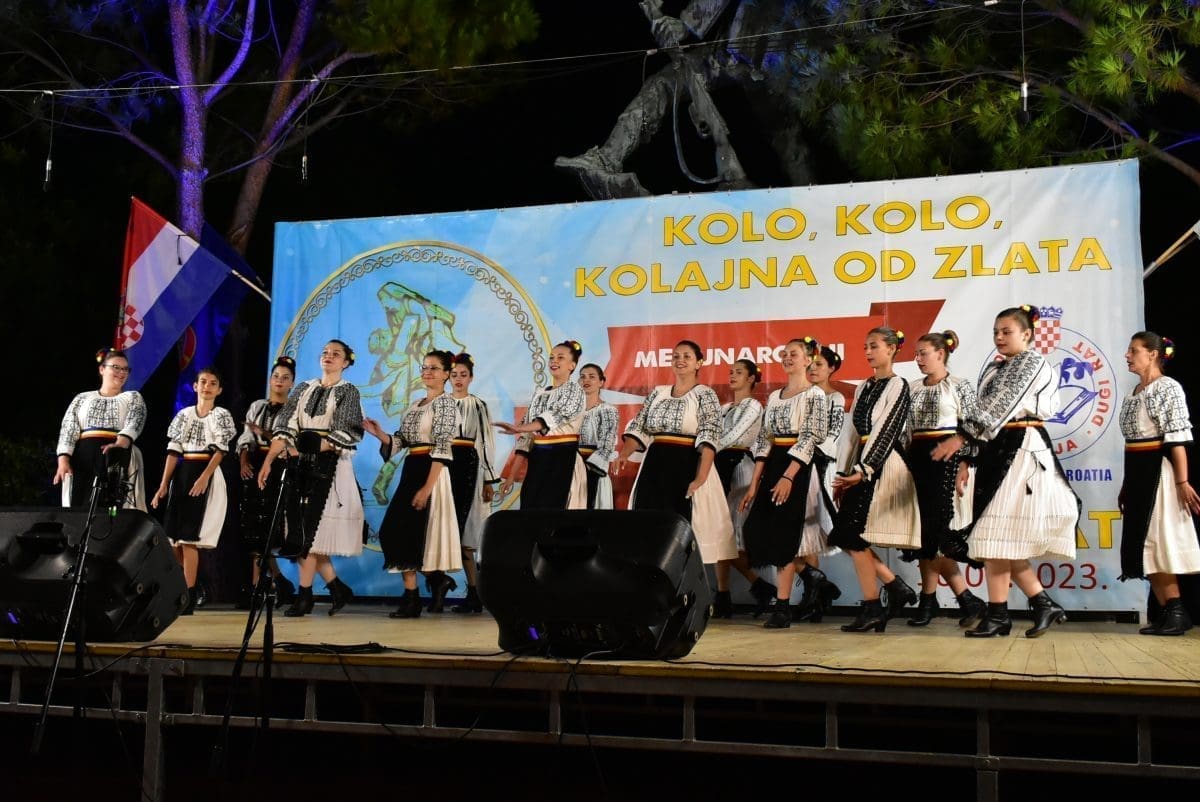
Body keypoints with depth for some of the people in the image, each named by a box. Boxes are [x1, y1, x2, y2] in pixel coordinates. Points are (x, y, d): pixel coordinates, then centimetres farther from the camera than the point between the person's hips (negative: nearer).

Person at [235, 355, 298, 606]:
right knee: (252, 523, 0)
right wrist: (243, 462, -4)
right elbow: (245, 439, 12)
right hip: (254, 466, 5)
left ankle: (256, 583, -3)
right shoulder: (257, 407, 17)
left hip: (279, 468, -5)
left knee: (266, 524, -9)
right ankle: (276, 579, 7)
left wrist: (264, 433, -16)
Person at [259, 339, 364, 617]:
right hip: (302, 466, 5)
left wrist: (308, 448, -14)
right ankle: (337, 588, 11)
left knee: (312, 527, -9)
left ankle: (304, 594, -4)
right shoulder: (304, 389, 14)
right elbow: (286, 427, 4)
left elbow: (344, 435, -8)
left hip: (330, 464, -5)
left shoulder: (348, 392, 2)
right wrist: (268, 461, -6)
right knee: (303, 528, 1)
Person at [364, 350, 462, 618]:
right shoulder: (414, 405, 18)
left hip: (431, 472, -8)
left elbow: (442, 447, -15)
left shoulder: (446, 403, -7)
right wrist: (379, 434, -5)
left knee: (418, 529, -7)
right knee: (396, 530, 5)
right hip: (410, 470, 8)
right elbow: (401, 441, 15)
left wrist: (427, 487, -22)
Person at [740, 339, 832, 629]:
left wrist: (788, 477, -21)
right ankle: (808, 573, 20)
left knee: (783, 531, -9)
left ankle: (782, 608, -2)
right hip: (772, 464, 7)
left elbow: (809, 439, -12)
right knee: (757, 530, -1)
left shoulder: (815, 395, -3)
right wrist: (754, 482, 5)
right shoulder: (774, 396, 15)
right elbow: (764, 440, 11)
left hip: (797, 466, -7)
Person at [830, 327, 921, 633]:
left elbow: (885, 430, -14)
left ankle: (871, 609, -1)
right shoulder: (863, 388, 17)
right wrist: (843, 473, 10)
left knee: (853, 536, -10)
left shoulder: (898, 386, -5)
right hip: (862, 464, 8)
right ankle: (897, 588, 12)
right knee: (846, 537, 2)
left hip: (883, 464, -8)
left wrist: (863, 470, -21)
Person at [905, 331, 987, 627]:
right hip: (917, 459, 6)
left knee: (934, 529, -11)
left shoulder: (960, 386, -1)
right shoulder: (913, 388, 13)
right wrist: (906, 463, 9)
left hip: (947, 458, -6)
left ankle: (928, 600, 1)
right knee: (926, 530, 1)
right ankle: (967, 601, 8)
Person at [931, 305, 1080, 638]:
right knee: (1002, 538, 5)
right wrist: (966, 460, 11)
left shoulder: (1032, 361, -4)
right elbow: (984, 414, 19)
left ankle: (997, 614, -6)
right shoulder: (992, 370, 20)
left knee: (997, 535, -11)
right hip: (995, 451, 8)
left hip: (1020, 449, -8)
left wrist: (960, 437, -24)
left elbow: (1000, 406, -17)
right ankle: (1045, 604, 15)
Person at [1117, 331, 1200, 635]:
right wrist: (1125, 485, 17)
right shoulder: (1133, 394, 15)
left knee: (1156, 540, -8)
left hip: (1159, 470, -8)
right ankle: (1167, 613, 10)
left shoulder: (1168, 388, -8)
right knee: (1144, 543, 6)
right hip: (1137, 472, 8)